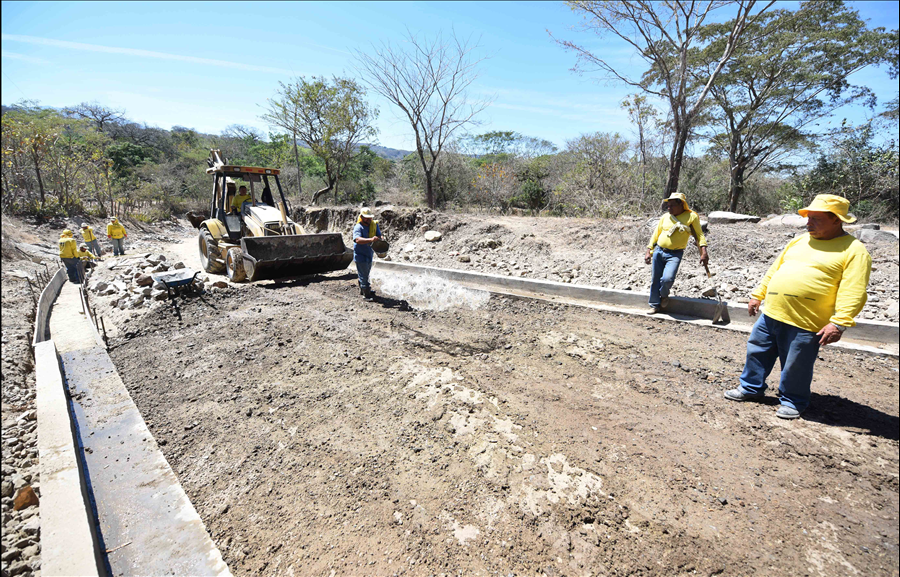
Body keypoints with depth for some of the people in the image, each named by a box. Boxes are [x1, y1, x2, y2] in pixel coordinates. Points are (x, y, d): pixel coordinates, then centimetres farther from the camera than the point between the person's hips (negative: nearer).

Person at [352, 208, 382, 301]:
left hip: (369, 254, 7)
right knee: (363, 275, -1)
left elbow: (379, 237, 2)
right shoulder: (358, 227, -19)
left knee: (366, 273, 22)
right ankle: (367, 294, 7)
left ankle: (362, 290, 39)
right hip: (360, 255, -7)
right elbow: (357, 239, -35)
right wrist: (371, 240, -48)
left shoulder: (374, 224, 1)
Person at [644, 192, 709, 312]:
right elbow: (655, 235, 16)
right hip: (658, 251, 4)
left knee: (667, 279, -21)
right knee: (655, 279, 5)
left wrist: (704, 251, -10)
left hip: (675, 254, -4)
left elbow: (699, 235, 2)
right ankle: (655, 305, 21)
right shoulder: (665, 217, 10)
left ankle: (664, 295, 13)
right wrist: (649, 251, 11)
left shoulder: (691, 216, 0)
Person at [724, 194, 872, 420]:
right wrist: (757, 295, 17)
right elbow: (775, 270, 19)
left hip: (804, 323, -6)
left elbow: (853, 293, -13)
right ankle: (751, 388, 32)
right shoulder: (800, 241, 14)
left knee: (795, 366, 6)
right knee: (757, 352, 15)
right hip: (770, 314, 6)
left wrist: (838, 323, -21)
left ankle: (793, 401, 27)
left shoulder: (853, 250, -5)